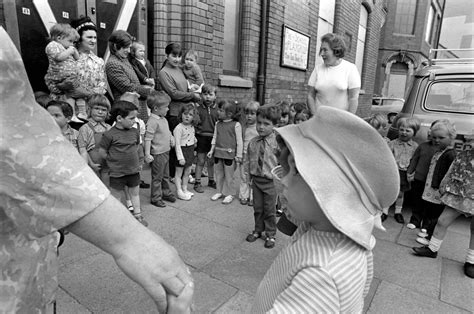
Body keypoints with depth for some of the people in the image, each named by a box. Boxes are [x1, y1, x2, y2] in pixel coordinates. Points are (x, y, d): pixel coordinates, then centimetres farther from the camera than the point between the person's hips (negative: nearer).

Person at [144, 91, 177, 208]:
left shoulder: (163, 119, 7)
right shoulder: (152, 121, -21)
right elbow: (148, 138, -22)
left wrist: (171, 137, 7)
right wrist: (147, 154, -23)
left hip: (166, 151, 9)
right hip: (157, 154, -9)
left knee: (166, 175, 21)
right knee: (157, 177, 5)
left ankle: (166, 193, 38)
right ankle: (156, 198, 19)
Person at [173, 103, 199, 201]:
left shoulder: (192, 126, 4)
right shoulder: (179, 128, -20)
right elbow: (177, 144, -21)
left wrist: (194, 140, 7)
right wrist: (180, 157, -23)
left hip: (190, 150, 8)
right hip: (182, 150, -8)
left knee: (187, 172, 17)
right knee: (179, 172, 5)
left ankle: (184, 189, 32)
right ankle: (179, 192, 15)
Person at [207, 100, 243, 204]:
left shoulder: (236, 125, -10)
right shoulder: (218, 124, 7)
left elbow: (239, 141, -8)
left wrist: (238, 155, -8)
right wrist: (211, 150, 12)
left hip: (229, 154, -5)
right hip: (218, 153, 6)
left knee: (228, 175, 5)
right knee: (218, 174, 14)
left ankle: (229, 194, 18)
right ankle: (219, 192, 29)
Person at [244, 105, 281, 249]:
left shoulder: (277, 143, -15)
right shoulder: (253, 142, -1)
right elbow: (248, 160, 9)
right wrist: (248, 174, 7)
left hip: (270, 181, -4)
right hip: (256, 179, 4)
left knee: (269, 210, 9)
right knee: (257, 208, 17)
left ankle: (270, 234, 28)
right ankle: (258, 230, 36)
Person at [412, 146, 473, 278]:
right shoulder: (463, 155, 0)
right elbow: (450, 174, 7)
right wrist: (444, 189, 6)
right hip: (458, 196, 3)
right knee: (442, 221, 4)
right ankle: (432, 249, 20)